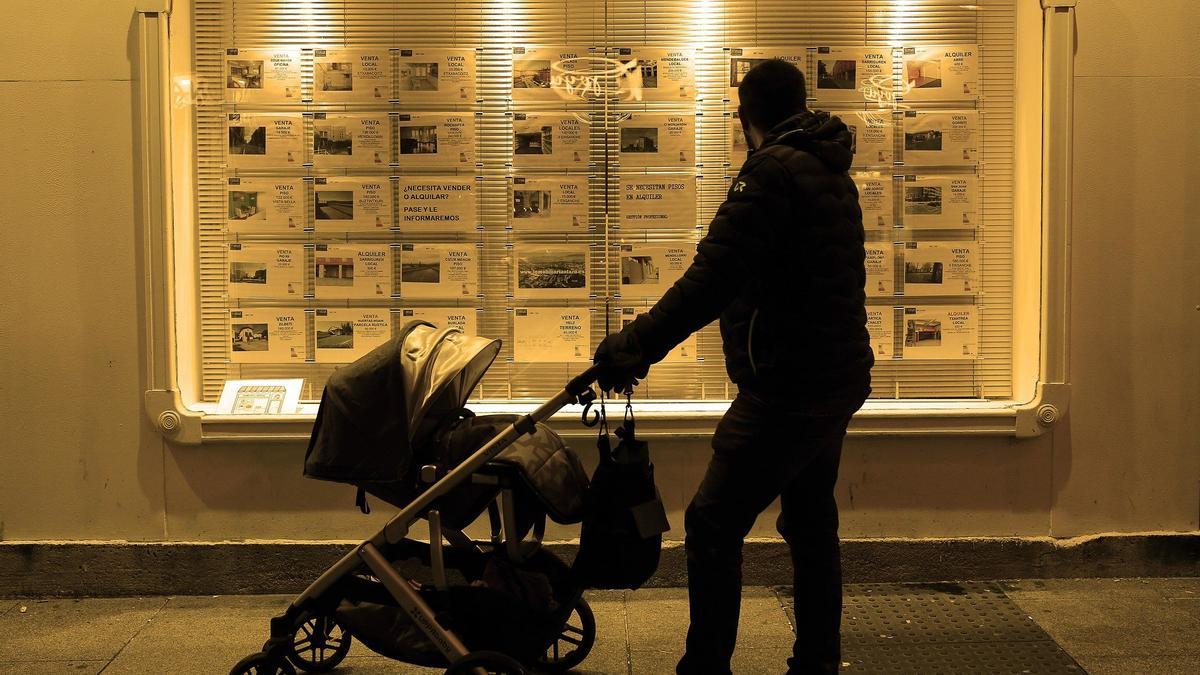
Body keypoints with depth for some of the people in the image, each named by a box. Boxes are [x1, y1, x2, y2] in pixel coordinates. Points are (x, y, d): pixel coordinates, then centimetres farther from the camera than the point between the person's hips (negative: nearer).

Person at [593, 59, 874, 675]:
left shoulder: (771, 171, -15)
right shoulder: (831, 172, 15)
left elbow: (713, 278, -25)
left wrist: (633, 346, -23)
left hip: (787, 388, -10)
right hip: (838, 376, 10)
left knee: (713, 526, -6)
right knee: (811, 523, 18)